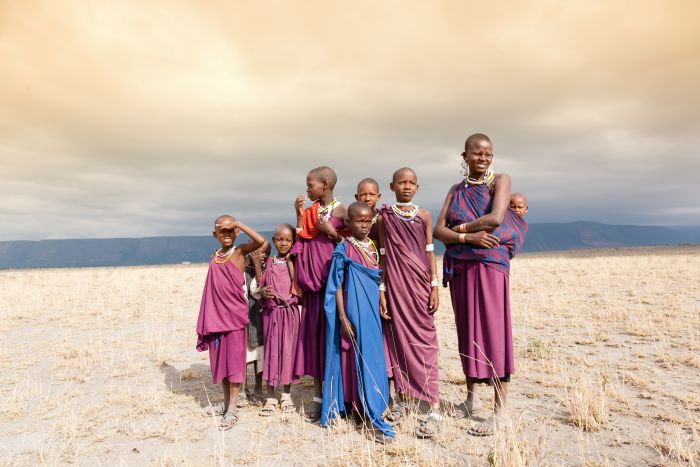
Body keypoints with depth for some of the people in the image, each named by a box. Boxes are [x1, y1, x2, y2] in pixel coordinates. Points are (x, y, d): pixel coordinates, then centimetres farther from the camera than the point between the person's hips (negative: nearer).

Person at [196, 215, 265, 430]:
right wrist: (208, 319, 14)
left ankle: (232, 409, 7)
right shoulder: (214, 258, 10)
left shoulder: (240, 251, -5)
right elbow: (212, 290, 15)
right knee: (220, 358, 14)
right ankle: (226, 401, 29)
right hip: (217, 315, 6)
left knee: (234, 359, -1)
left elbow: (261, 240, -26)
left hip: (235, 314, -6)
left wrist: (239, 223, -20)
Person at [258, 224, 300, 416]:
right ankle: (270, 396, 16)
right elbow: (260, 287, 8)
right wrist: (262, 292, -14)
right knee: (271, 350, 5)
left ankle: (287, 394, 21)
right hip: (271, 312, 1)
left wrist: (290, 261, -11)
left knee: (288, 349, 5)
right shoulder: (269, 263, 5)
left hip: (290, 312, -1)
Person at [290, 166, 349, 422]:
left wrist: (331, 231, -14)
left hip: (333, 276, -5)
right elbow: (301, 240, 9)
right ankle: (318, 395, 18)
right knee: (313, 333, 7)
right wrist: (299, 214, 3)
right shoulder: (310, 211, 13)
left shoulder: (342, 210, -3)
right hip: (312, 279, 6)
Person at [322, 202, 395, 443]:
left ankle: (373, 413, 20)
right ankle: (376, 420, 4)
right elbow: (337, 287, -8)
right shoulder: (344, 249, -7)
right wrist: (343, 318, -12)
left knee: (373, 357, 9)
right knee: (363, 358, -3)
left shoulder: (374, 246, 8)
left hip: (373, 311, 5)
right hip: (354, 312, -5)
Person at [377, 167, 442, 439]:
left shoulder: (424, 216, 6)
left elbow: (429, 253, 5)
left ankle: (434, 409, 0)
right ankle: (401, 398, 22)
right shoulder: (384, 217, 5)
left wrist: (435, 286, -2)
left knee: (424, 341, -3)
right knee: (397, 338, 6)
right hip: (395, 286, 1)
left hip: (420, 284, 0)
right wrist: (381, 290, -1)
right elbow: (383, 256, 4)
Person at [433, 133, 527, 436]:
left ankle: (500, 410, 0)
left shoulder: (500, 180, 2)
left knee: (492, 330, -6)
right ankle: (471, 398, 23)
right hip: (459, 267, 5)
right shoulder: (456, 190, 14)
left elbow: (496, 218, -16)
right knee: (467, 331, 10)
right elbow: (439, 231, 3)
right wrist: (467, 237, -14)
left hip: (490, 264, -5)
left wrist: (460, 228, -5)